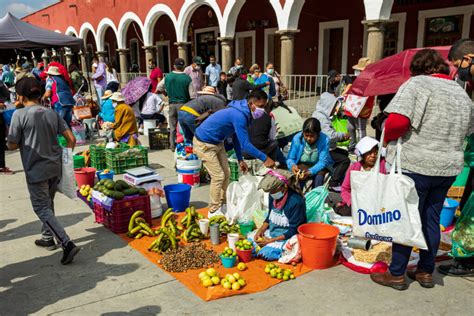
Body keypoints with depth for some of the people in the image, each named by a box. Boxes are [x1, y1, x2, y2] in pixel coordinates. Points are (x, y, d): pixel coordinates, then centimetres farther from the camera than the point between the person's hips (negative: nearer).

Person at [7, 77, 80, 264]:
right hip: (55, 167, 6)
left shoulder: (20, 114, -10)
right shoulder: (52, 113, 4)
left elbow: (12, 145, -8)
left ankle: (67, 244, -14)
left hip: (36, 169, -6)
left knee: (42, 209, -1)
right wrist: (65, 152, 18)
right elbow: (71, 139, 1)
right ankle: (48, 238, 35)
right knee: (48, 204, 23)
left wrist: (26, 143, 11)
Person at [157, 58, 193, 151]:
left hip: (172, 104, 3)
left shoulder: (168, 77, -1)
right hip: (183, 104, -3)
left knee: (172, 126, 12)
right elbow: (192, 95, -10)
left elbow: (159, 87, 13)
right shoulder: (187, 78, -11)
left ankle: (173, 146, 18)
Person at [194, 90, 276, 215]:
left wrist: (240, 160, 8)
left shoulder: (242, 113, -1)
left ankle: (222, 205, 25)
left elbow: (236, 137, 8)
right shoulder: (239, 115, -31)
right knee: (218, 176, -8)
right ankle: (214, 211, 5)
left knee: (226, 174, 12)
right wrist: (264, 158, -23)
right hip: (204, 144, -10)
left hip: (217, 142, 10)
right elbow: (245, 144, -30)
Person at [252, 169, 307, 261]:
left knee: (265, 253, -24)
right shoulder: (273, 196, -6)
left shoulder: (296, 201, -27)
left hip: (287, 236, -7)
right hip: (272, 231, 7)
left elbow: (294, 230, -22)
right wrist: (261, 230, -7)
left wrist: (271, 240, -22)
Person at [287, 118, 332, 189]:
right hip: (302, 165, 1)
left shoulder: (325, 140, -20)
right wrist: (292, 165, -33)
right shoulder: (297, 138, -15)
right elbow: (290, 158, -8)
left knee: (319, 177, -31)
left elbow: (323, 162, -20)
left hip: (319, 166, -1)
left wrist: (310, 172, -36)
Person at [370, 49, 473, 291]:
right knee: (431, 220, 17)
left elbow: (397, 121, -24)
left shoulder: (417, 84, -11)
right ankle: (426, 272, 29)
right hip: (448, 168, 7)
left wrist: (388, 137, -6)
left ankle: (396, 274, 15)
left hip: (414, 165, -7)